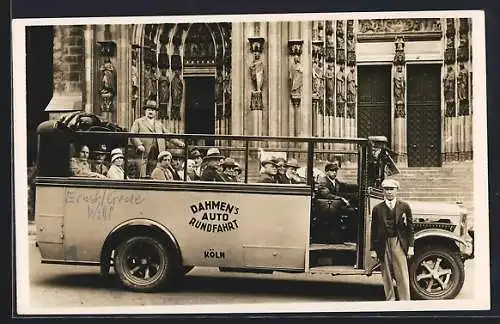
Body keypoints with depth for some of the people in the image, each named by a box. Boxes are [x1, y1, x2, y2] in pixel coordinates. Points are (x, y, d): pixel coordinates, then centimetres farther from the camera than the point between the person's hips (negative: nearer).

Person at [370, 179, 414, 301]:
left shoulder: (404, 206, 5)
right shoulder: (377, 209, 6)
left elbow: (410, 227, 5)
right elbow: (374, 230, 7)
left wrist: (410, 246, 0)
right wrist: (373, 249, 3)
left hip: (399, 244, -1)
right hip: (383, 245, 1)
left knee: (402, 276, -3)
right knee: (387, 276, 7)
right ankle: (390, 301, 16)